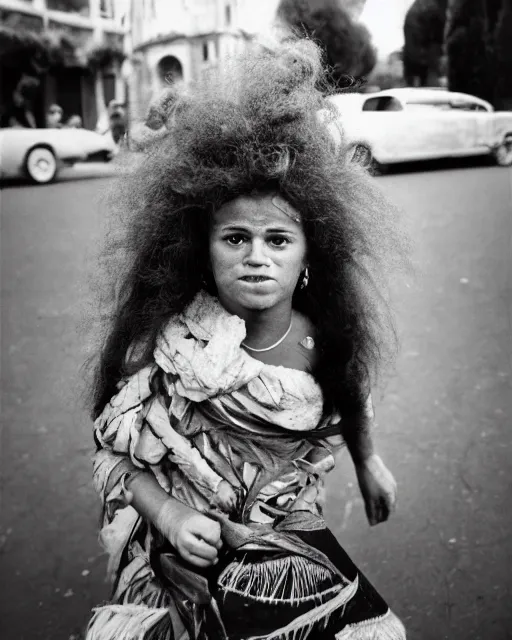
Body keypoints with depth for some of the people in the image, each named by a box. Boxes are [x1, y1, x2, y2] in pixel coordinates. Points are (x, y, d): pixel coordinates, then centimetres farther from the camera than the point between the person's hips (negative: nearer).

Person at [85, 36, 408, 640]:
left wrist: (368, 461, 21)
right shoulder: (169, 342, -19)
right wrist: (168, 514, -24)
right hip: (183, 569, -2)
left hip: (293, 554, 3)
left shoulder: (325, 339, -11)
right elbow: (115, 451, -10)